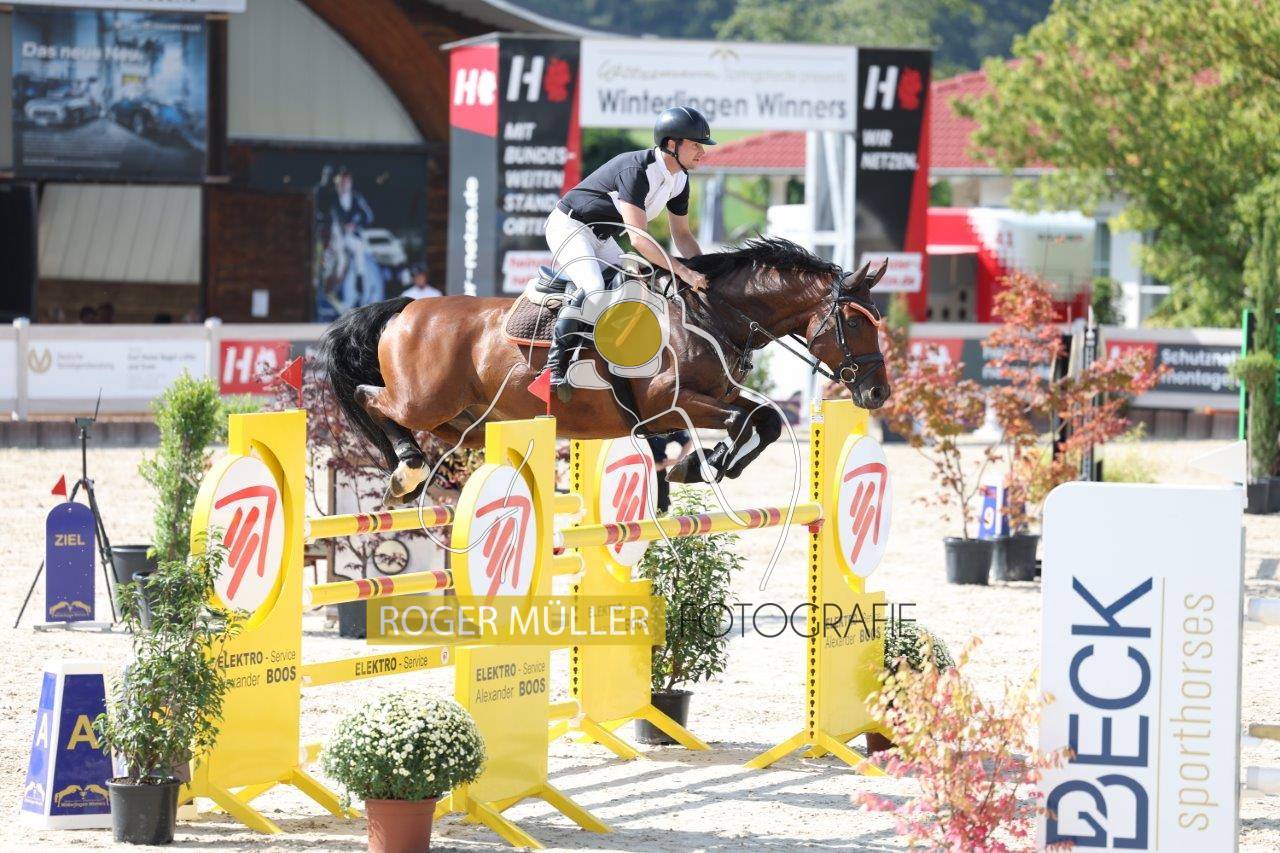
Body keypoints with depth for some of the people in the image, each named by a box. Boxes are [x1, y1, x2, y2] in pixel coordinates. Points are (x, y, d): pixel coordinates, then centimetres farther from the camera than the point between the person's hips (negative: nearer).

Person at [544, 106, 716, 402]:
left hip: (601, 238, 10)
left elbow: (681, 235, 9)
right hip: (569, 227, -10)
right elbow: (638, 239, -37)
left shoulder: (679, 179, -2)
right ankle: (555, 365, -29)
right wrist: (684, 271, -38)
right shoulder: (636, 170, -32)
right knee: (593, 287, -29)